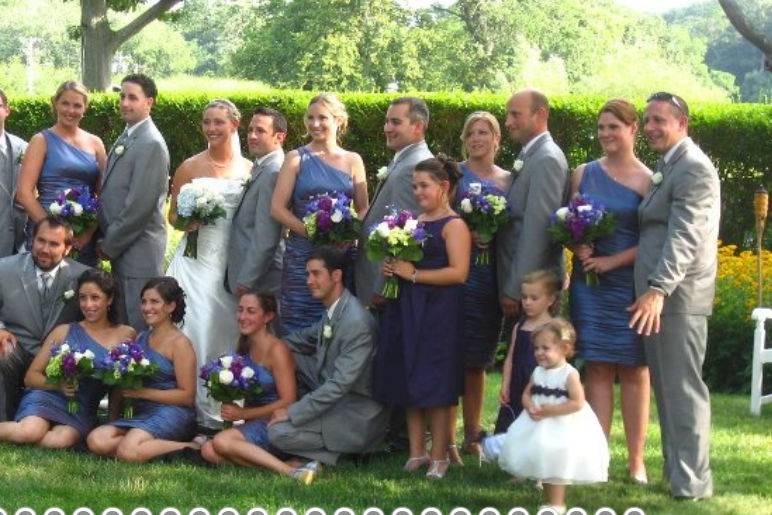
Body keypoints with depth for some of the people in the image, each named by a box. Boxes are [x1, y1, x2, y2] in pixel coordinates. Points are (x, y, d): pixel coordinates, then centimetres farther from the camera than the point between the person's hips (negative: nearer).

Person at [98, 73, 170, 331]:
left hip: (140, 249, -9)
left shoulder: (151, 144, -15)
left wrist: (110, 245, -12)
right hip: (118, 247, 9)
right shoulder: (126, 138, 14)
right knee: (124, 323, 14)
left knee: (140, 325, -4)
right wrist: (107, 240, 8)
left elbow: (140, 204, -19)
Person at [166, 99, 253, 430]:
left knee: (226, 329, -1)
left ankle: (225, 410, 7)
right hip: (198, 257, -1)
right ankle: (197, 406, -3)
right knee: (194, 328, -9)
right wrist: (186, 222, -12)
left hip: (234, 262, 1)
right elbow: (173, 215, 10)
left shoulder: (249, 170, 8)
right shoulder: (189, 168, 6)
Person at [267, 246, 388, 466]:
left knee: (279, 433, -19)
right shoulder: (332, 308, 2)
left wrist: (292, 412, -24)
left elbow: (340, 384, -29)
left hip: (356, 412, -9)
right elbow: (308, 338, 24)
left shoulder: (356, 323, -27)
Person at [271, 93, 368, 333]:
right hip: (302, 253, -2)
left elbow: (363, 209, 10)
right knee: (300, 324, -2)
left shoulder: (352, 161, 9)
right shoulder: (297, 159, 3)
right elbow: (277, 208, -3)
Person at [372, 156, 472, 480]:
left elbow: (458, 272, -17)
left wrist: (414, 274, -16)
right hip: (407, 309, 7)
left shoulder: (454, 225, -7)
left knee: (435, 383, -4)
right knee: (409, 382, 7)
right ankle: (417, 452, 15)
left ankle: (439, 456, 3)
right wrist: (391, 269, 5)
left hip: (437, 311, -7)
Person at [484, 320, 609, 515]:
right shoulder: (538, 372, 5)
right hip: (538, 426, 7)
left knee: (556, 467, -3)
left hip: (562, 427, -7)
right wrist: (530, 407, -13)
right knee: (543, 466, 13)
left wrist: (550, 410, -23)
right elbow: (526, 394, 11)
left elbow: (577, 403, -21)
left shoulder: (569, 374, -15)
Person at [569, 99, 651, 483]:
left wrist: (614, 260, -15)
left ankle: (636, 461, 9)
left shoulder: (647, 180, -3)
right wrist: (578, 246, -8)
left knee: (634, 371, 3)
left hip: (631, 283, -3)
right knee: (597, 368, 3)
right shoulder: (584, 174, 8)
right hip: (588, 282, 3)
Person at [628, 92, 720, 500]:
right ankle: (675, 470, 24)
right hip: (656, 296, 10)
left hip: (677, 297, -10)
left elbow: (684, 236, -24)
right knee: (665, 386, 15)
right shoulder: (666, 167, 19)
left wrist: (658, 289, -32)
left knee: (681, 388, -6)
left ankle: (692, 481, -2)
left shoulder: (693, 168, -14)